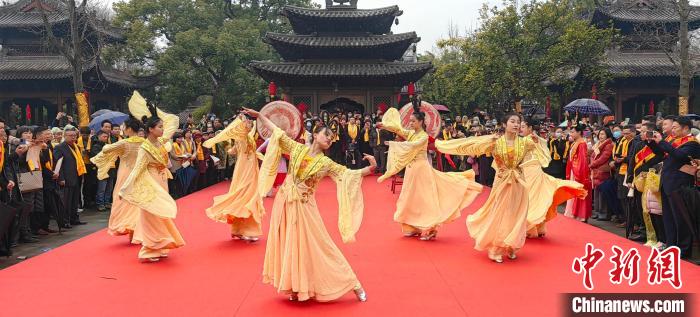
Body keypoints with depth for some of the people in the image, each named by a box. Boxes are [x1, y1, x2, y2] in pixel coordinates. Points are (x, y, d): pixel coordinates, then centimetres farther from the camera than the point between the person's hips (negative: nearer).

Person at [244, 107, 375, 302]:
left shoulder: (326, 163, -3)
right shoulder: (298, 148, 2)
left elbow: (349, 174, -9)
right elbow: (277, 132, 6)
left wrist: (370, 168, -23)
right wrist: (258, 115, 6)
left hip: (304, 205, -2)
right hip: (285, 202, 2)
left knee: (315, 245, -2)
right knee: (288, 244, 7)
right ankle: (296, 287, 22)